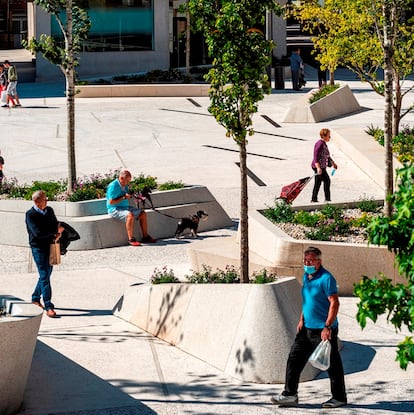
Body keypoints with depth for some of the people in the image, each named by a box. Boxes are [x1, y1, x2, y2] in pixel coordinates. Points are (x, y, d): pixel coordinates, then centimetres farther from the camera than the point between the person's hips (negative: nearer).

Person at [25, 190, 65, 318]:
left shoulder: (49, 211, 9)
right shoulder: (30, 215, -13)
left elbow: (56, 225, 17)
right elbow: (38, 233, -20)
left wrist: (58, 233, -8)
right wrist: (56, 231, -13)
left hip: (50, 246, 7)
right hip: (38, 247, -7)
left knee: (47, 274, 15)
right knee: (44, 276, -10)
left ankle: (35, 298, 35)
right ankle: (48, 307, -13)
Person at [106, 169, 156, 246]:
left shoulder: (125, 186, 12)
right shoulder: (113, 186, -17)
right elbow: (111, 202, -21)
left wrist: (129, 196, 1)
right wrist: (123, 197, -20)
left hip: (125, 207, 9)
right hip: (115, 210, -9)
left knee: (143, 213, 2)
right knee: (130, 215, -35)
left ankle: (145, 236, 7)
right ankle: (131, 239, -31)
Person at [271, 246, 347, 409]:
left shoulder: (326, 278, -16)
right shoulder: (306, 276, 11)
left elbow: (334, 303, -19)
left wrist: (327, 327, -22)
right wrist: (302, 319, 16)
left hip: (323, 330, -9)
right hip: (307, 328, 9)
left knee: (332, 364, 2)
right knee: (294, 358, 7)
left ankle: (339, 398, 13)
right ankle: (290, 394, 13)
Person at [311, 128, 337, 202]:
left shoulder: (324, 144, 15)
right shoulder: (320, 144, -17)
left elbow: (327, 155, 28)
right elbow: (315, 156, -24)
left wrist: (333, 163, 32)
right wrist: (318, 167, -31)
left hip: (321, 167, 10)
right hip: (318, 167, -10)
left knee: (318, 183, 13)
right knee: (327, 181, -6)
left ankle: (314, 199, 19)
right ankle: (327, 199, 0)